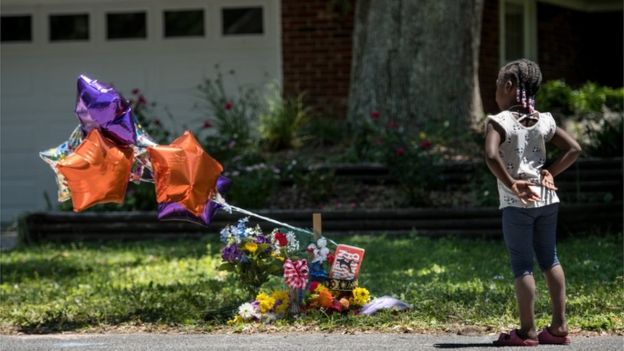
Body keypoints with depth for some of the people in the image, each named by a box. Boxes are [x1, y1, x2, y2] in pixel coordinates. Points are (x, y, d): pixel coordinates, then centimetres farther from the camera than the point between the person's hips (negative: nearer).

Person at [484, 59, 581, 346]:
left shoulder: (500, 122, -11)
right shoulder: (544, 121, 5)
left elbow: (491, 156, -26)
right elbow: (574, 149, 5)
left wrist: (512, 185, -18)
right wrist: (551, 173, 5)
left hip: (516, 204, -5)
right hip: (547, 200, 5)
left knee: (522, 265, 0)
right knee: (549, 259, 15)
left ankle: (527, 331, 2)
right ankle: (559, 326, 17)